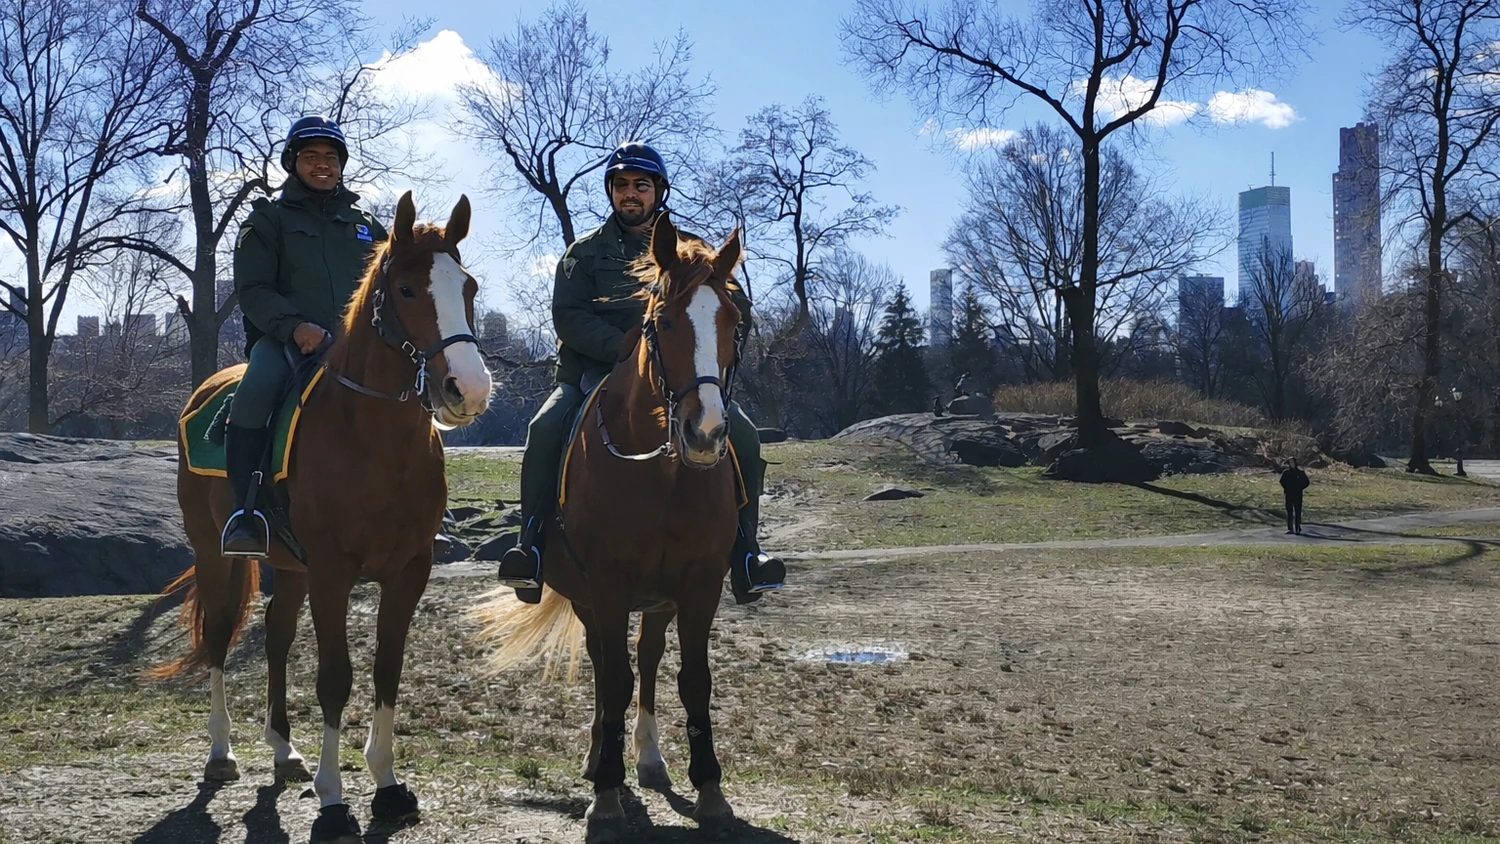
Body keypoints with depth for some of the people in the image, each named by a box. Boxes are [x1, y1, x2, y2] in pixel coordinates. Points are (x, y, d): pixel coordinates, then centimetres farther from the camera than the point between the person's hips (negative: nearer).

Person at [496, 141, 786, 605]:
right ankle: (532, 547, -23)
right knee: (546, 429, -30)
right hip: (595, 371, -1)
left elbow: (737, 310, 10)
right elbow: (569, 317, -2)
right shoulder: (586, 252, 13)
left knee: (742, 434, -22)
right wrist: (625, 349, -19)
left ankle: (744, 555, -16)